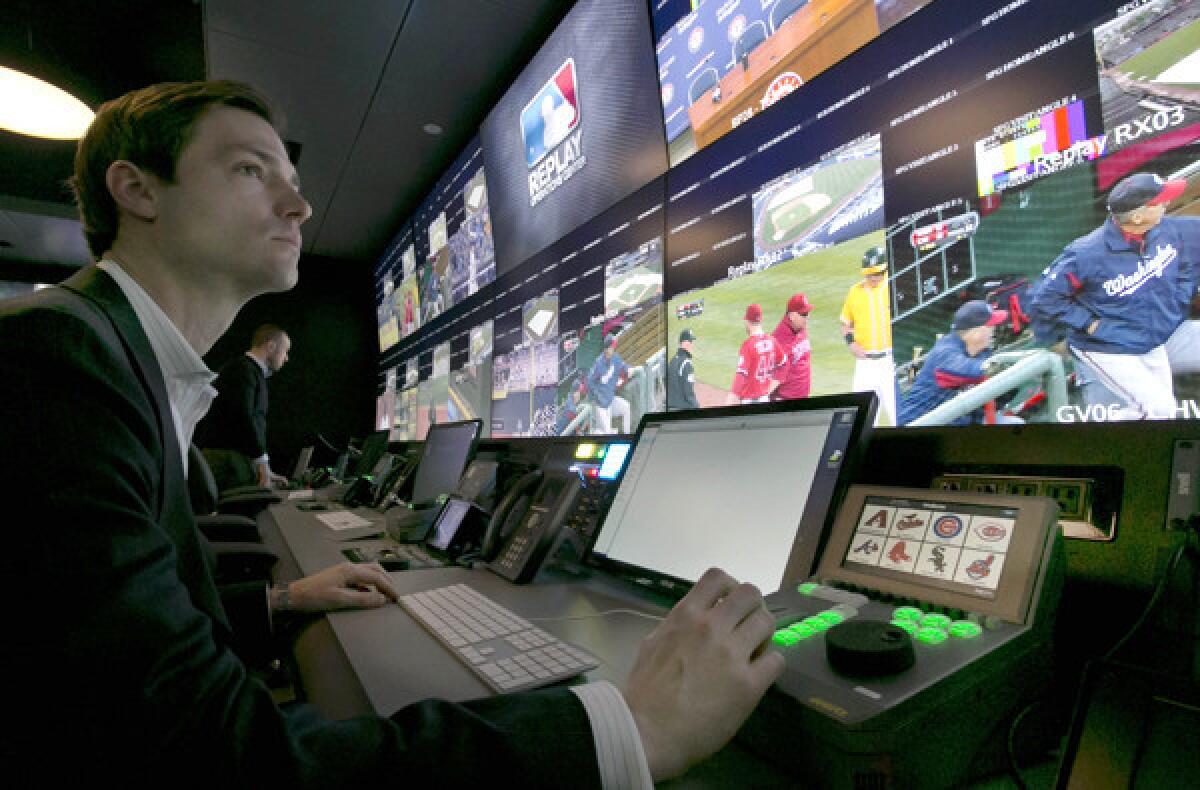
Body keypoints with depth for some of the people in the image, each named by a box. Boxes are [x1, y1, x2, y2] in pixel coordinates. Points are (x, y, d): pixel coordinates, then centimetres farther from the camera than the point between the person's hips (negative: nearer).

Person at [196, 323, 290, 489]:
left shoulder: (252, 371, 22)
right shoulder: (243, 369, -8)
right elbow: (244, 418, -19)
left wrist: (266, 471, 19)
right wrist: (262, 463, -17)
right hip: (226, 456, -9)